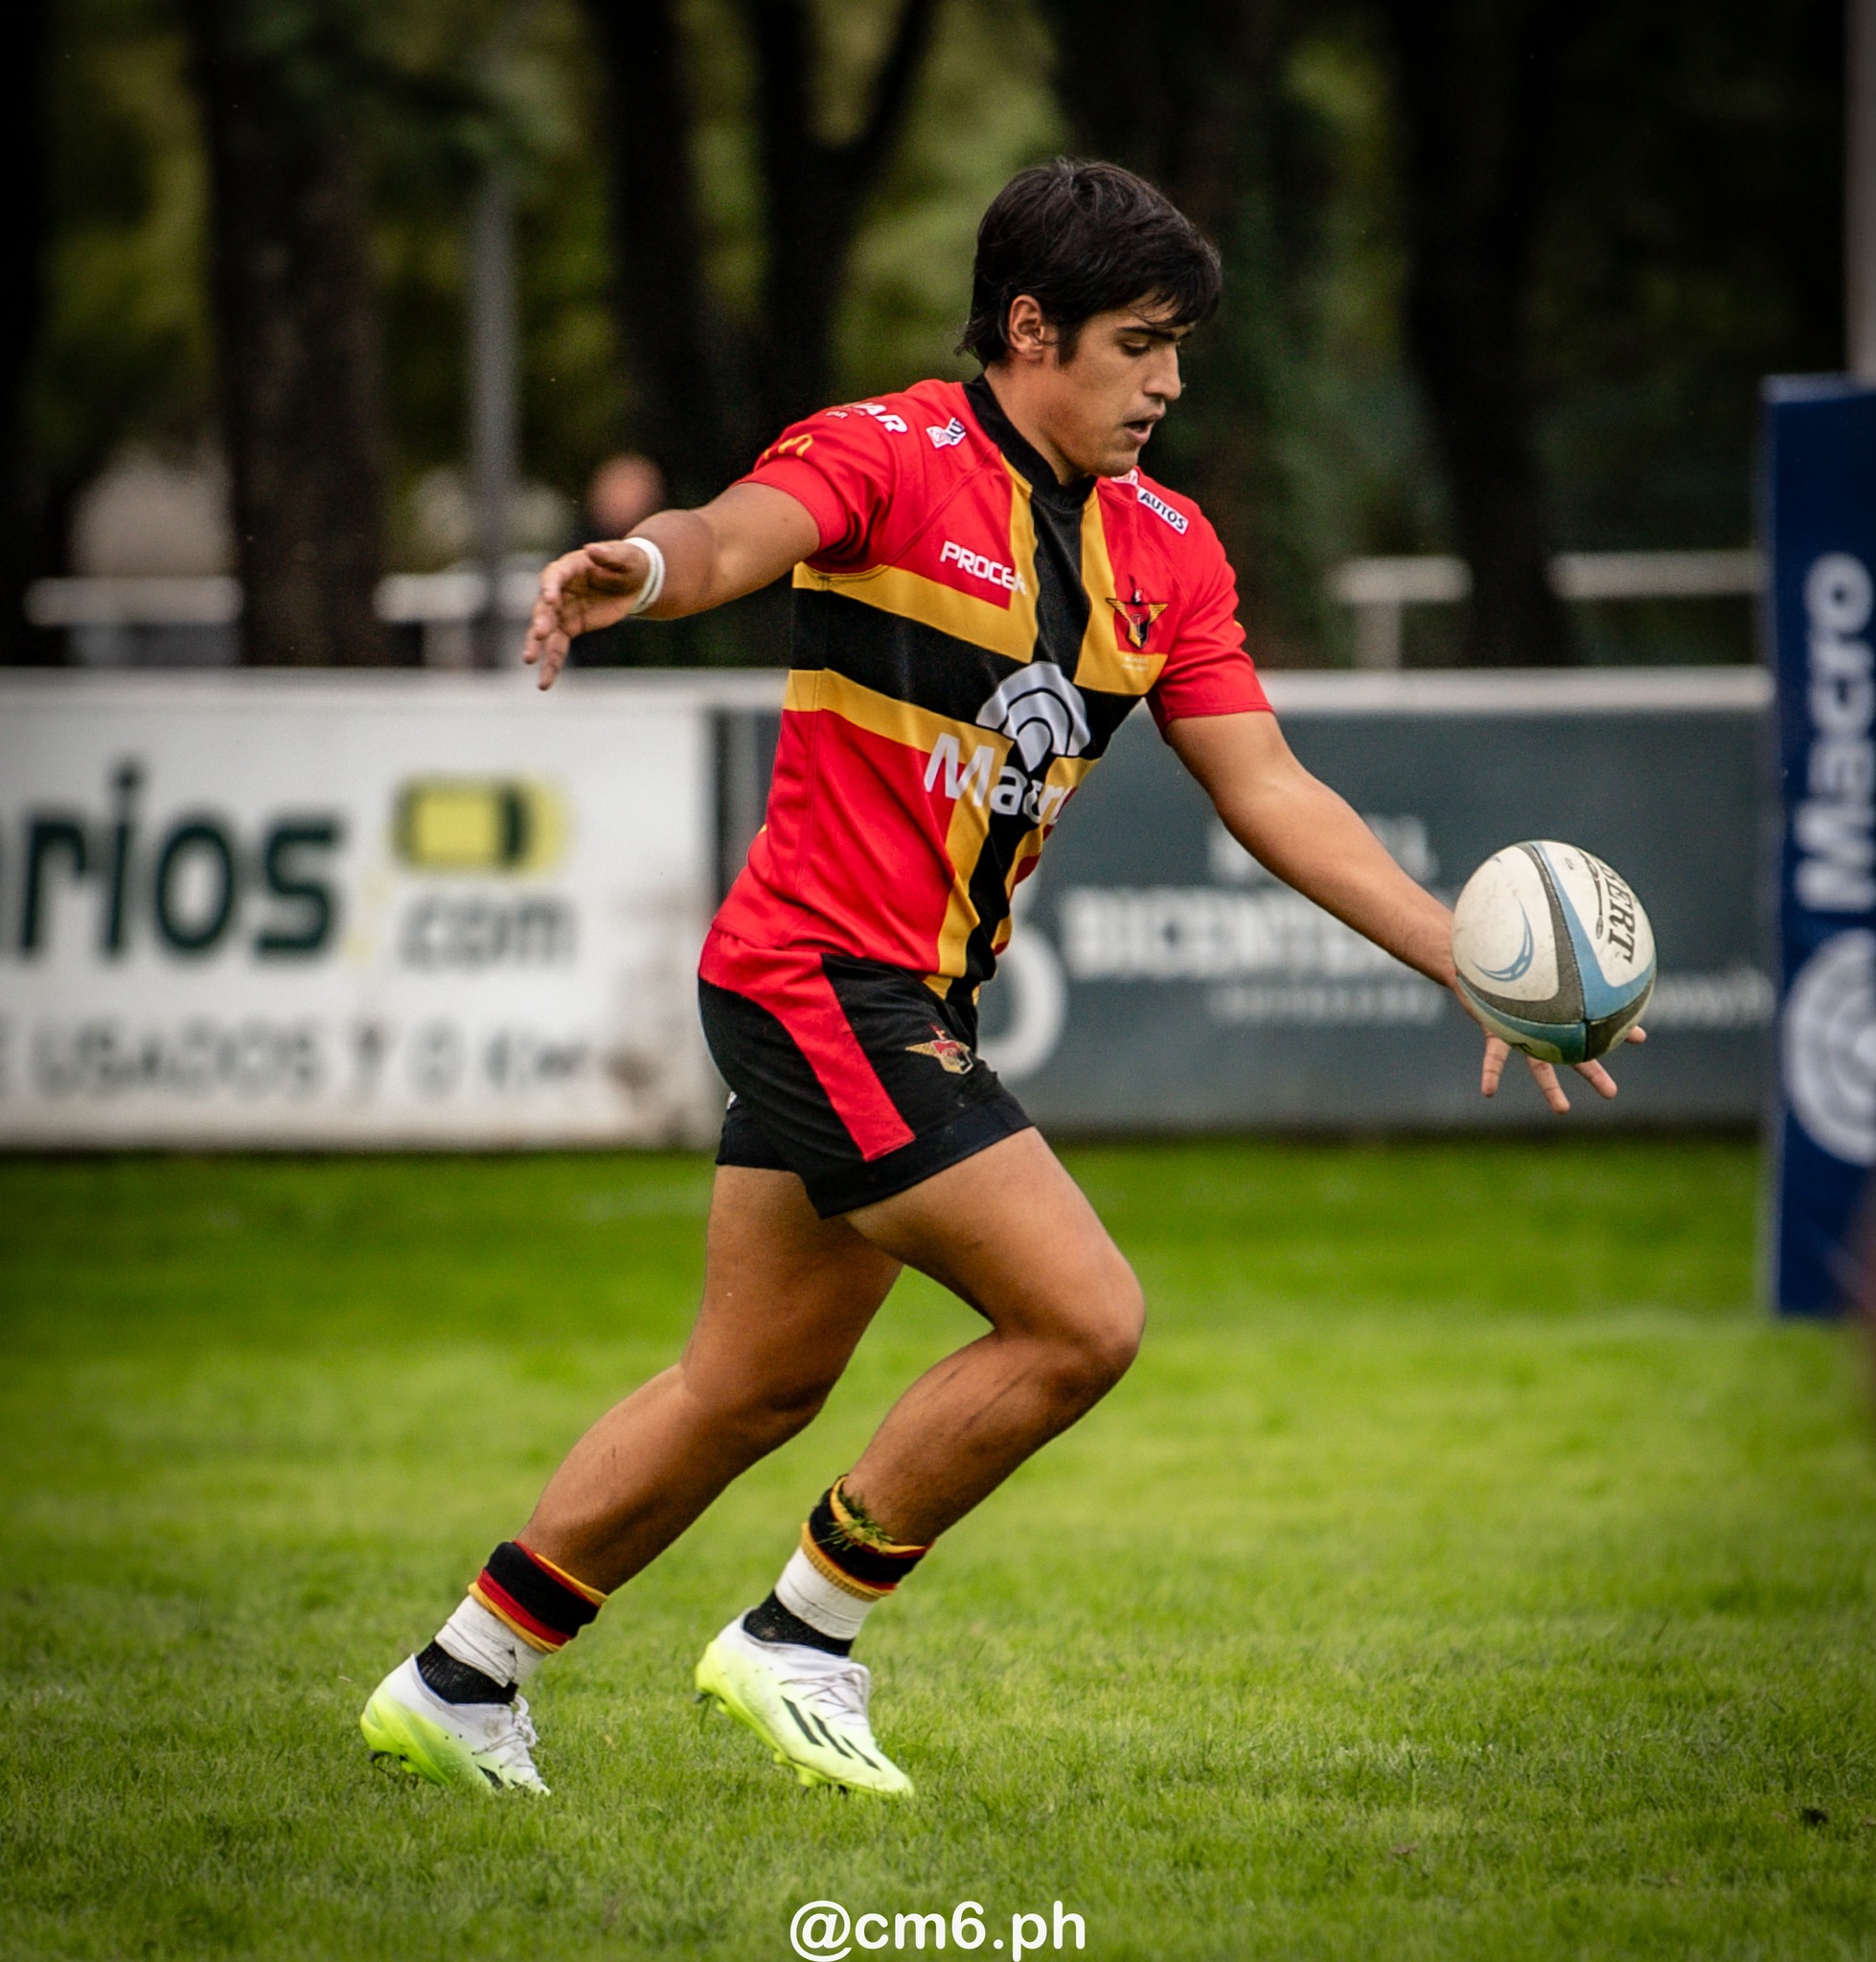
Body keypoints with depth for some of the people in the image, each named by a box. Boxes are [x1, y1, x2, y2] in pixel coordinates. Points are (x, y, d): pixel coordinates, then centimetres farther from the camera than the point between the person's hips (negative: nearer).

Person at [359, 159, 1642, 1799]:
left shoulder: (1165, 544, 11)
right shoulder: (891, 456, -12)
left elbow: (1267, 789, 11)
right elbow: (733, 537, -31)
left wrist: (1471, 962, 3)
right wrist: (640, 567, -56)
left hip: (913, 1007, 9)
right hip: (825, 976, -9)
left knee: (750, 1389, 15)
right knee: (1083, 1316, -13)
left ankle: (460, 1684, 26)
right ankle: (801, 1635, 0)